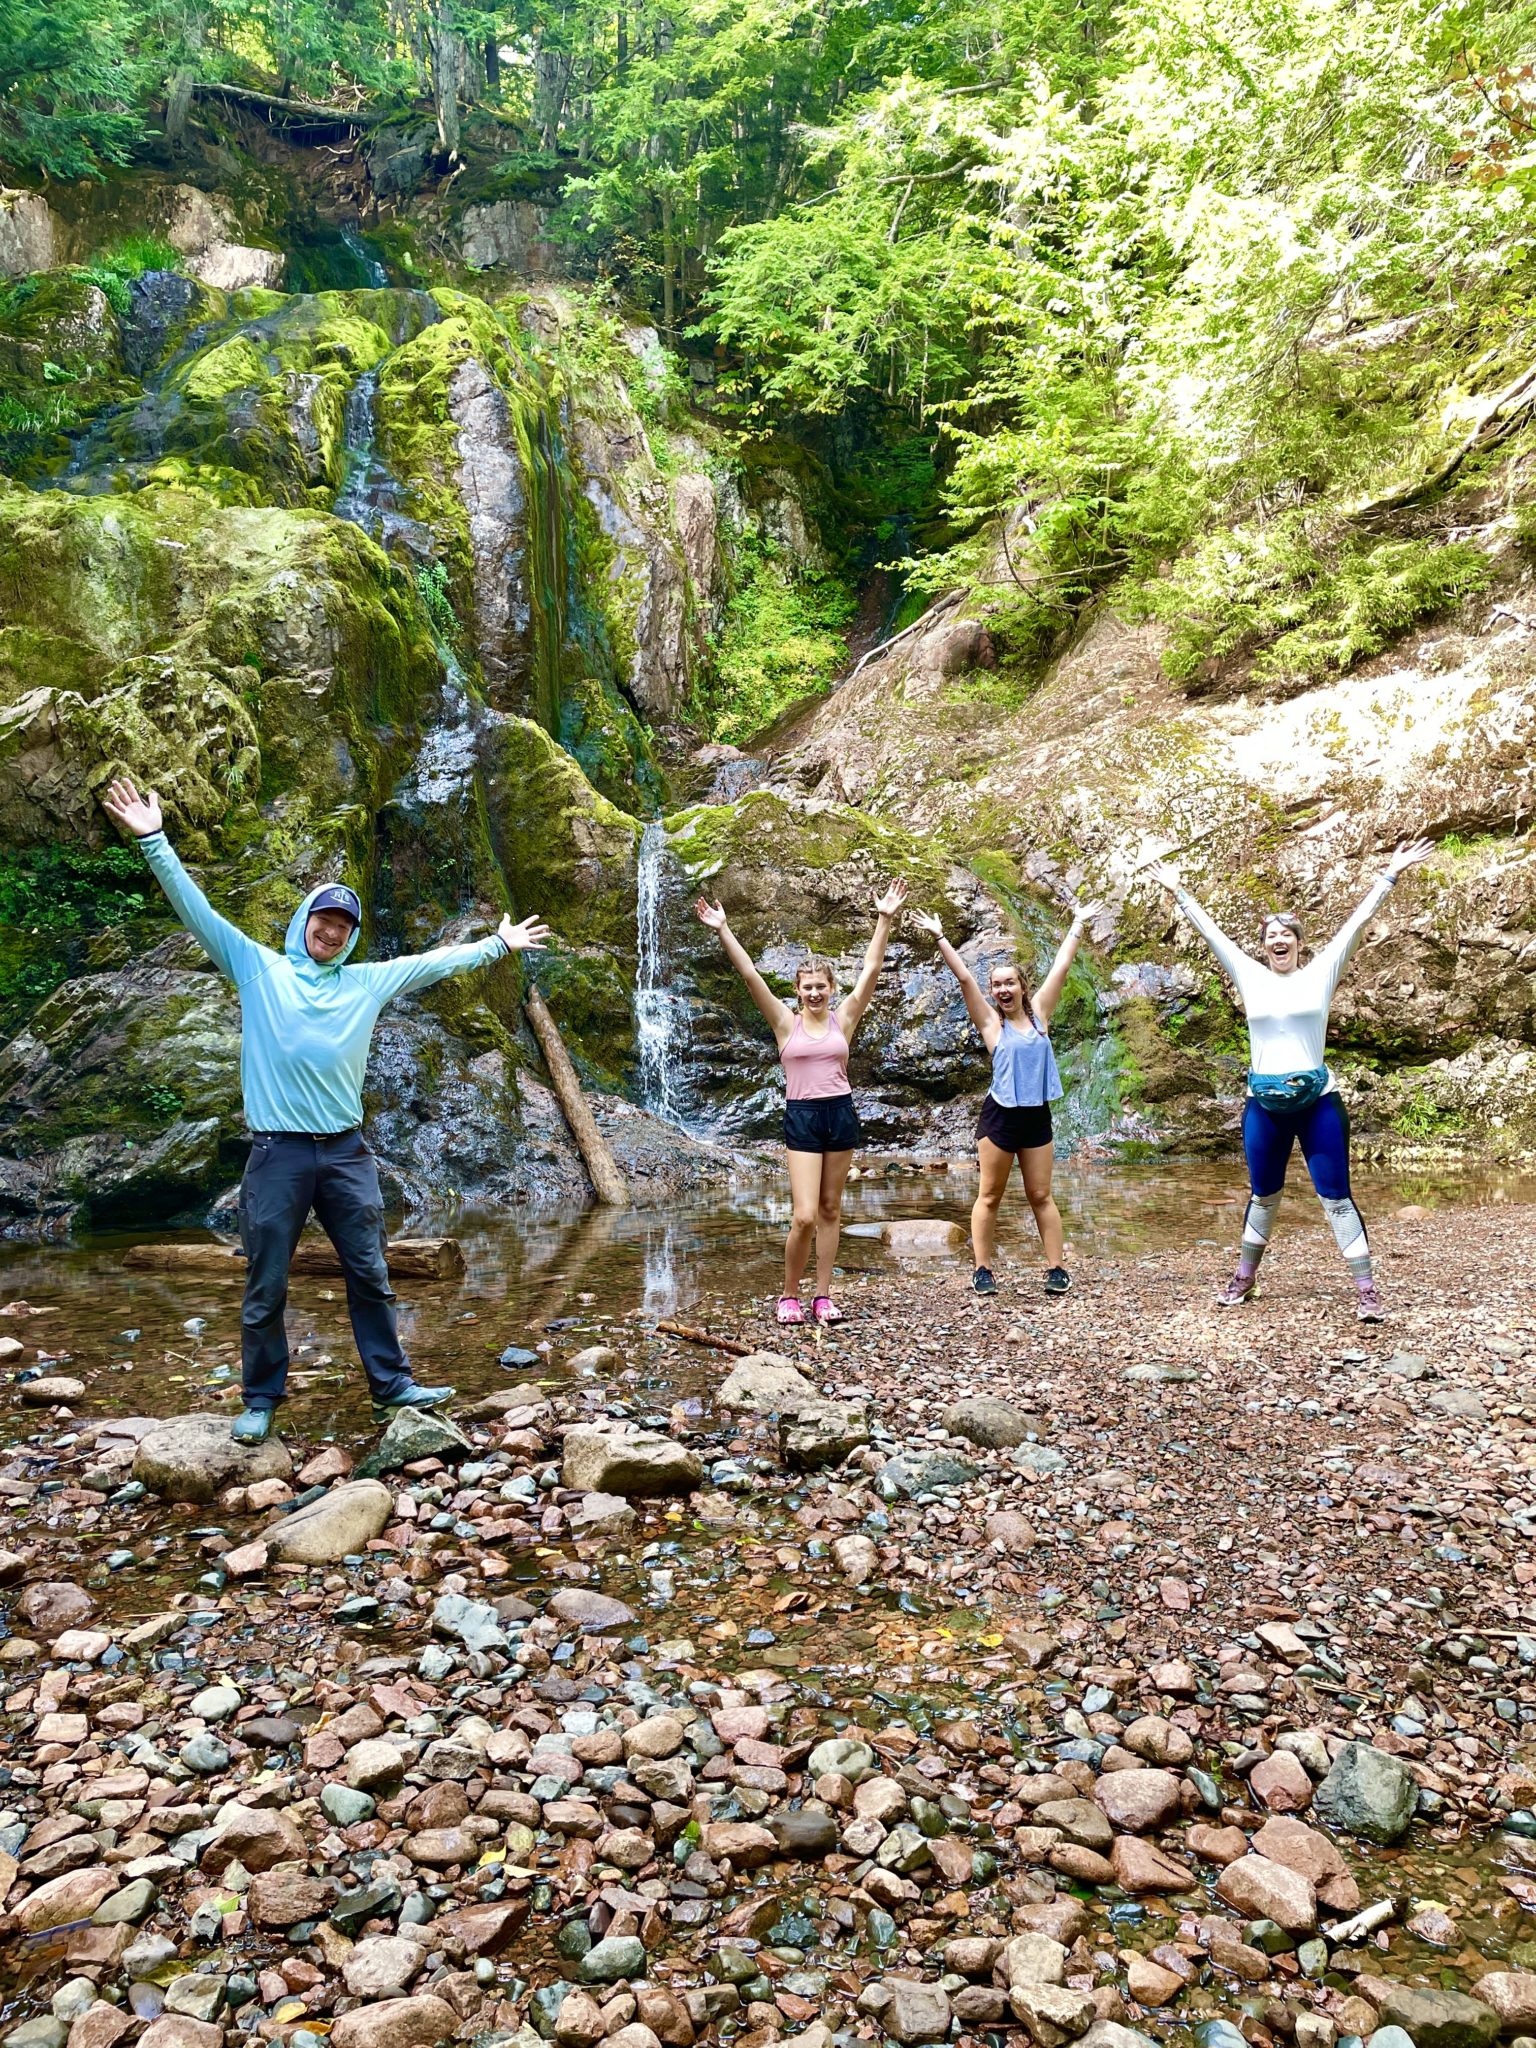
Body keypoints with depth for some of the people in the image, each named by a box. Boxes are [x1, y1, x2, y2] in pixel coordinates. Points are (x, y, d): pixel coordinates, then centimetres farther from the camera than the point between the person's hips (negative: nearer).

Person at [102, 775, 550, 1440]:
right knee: (266, 1288, 7)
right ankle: (261, 1398, 21)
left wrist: (498, 944, 19)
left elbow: (436, 960, 16)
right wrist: (153, 839, -14)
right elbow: (196, 910, -5)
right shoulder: (257, 968, 1)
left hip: (346, 1150, 3)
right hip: (277, 1152, -3)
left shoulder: (368, 981, 9)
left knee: (370, 1277, 10)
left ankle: (392, 1386, 20)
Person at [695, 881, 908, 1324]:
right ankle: (789, 1295, 10)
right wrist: (723, 930, -12)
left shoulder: (843, 1019, 5)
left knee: (830, 1210, 9)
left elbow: (871, 969, 0)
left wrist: (885, 921, -6)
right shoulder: (786, 1023, 1)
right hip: (801, 1117, -2)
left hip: (841, 1113, 2)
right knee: (804, 1216, -9)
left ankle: (823, 1296, 18)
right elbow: (750, 976, -6)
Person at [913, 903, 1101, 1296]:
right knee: (990, 1195, 4)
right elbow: (964, 978, -6)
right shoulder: (991, 1022, -2)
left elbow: (1061, 968, 9)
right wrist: (939, 937, -8)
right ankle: (983, 1269, 9)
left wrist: (1078, 926, 14)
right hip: (1000, 1116, -2)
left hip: (1038, 1116, 3)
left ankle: (1057, 1267, 11)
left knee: (1041, 1196, 8)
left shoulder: (1039, 1012, 5)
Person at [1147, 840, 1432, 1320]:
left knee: (1335, 1196, -1)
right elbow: (1210, 930, 11)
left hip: (1318, 1101, -2)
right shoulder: (1250, 976, 7)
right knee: (1262, 1195, 16)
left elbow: (1358, 921, 1)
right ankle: (1245, 1277, 30)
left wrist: (1390, 875, -1)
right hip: (1263, 1105, 2)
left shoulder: (1321, 973, 3)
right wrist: (1178, 891, 15)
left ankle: (1366, 1289, 5)